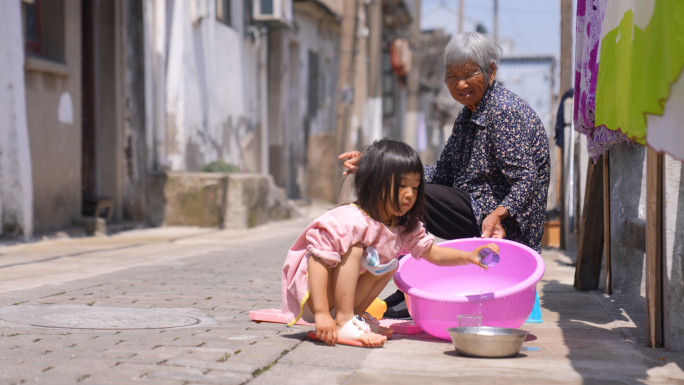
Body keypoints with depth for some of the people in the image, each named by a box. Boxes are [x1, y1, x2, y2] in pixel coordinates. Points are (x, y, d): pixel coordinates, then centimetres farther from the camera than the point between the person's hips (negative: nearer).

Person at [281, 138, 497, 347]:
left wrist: (468, 257, -14)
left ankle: (352, 316, -1)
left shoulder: (403, 227, -1)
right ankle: (343, 323, -24)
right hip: (311, 294, -8)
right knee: (354, 249, -26)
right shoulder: (349, 221, -28)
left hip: (342, 296, 8)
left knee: (389, 265, 2)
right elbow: (318, 262, -32)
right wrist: (322, 314, -37)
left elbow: (433, 253, 5)